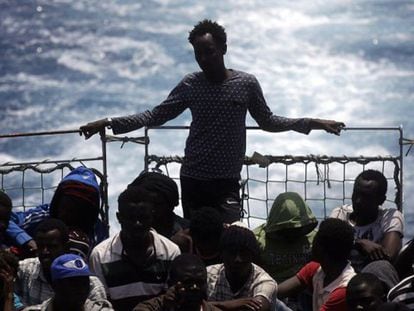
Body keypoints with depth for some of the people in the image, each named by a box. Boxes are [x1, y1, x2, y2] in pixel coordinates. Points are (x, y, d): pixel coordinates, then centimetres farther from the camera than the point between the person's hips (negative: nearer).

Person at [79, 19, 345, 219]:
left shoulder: (246, 84, -1)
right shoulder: (190, 85, 2)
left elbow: (267, 121, 11)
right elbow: (156, 116, 6)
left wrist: (311, 124, 4)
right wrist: (109, 123, -2)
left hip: (228, 181, -1)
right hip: (193, 180, 1)